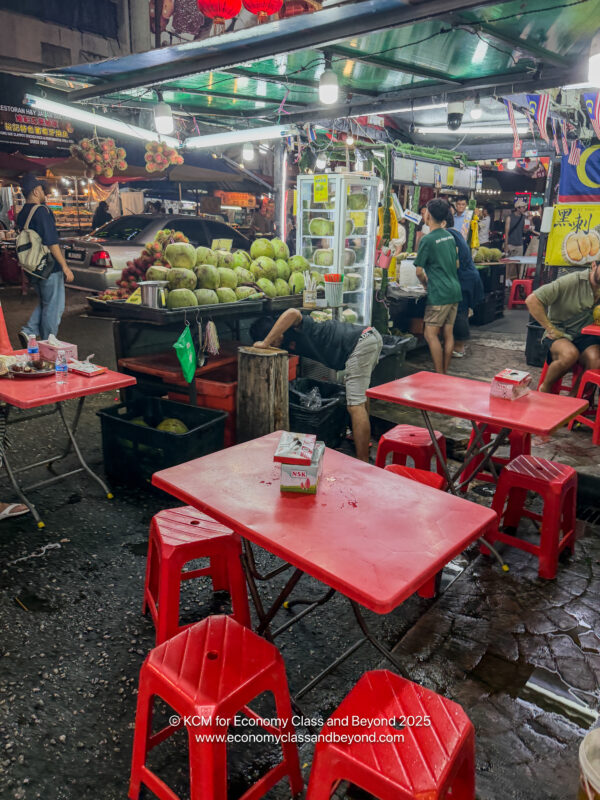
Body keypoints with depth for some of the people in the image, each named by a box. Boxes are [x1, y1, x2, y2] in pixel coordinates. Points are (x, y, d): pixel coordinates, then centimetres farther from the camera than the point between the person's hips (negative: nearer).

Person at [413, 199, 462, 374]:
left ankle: (440, 376, -5)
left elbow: (419, 272, -8)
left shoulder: (427, 240, -11)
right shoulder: (450, 236, 12)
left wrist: (427, 285, 9)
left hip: (439, 294, -8)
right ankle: (445, 373, 17)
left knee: (431, 334, -5)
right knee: (448, 332, 10)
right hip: (455, 289, 8)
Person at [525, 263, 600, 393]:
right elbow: (532, 300, -16)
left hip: (586, 335, 4)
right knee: (570, 354, -36)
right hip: (560, 333, -4)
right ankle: (545, 388, -8)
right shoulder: (572, 281, -11)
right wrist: (550, 329, -12)